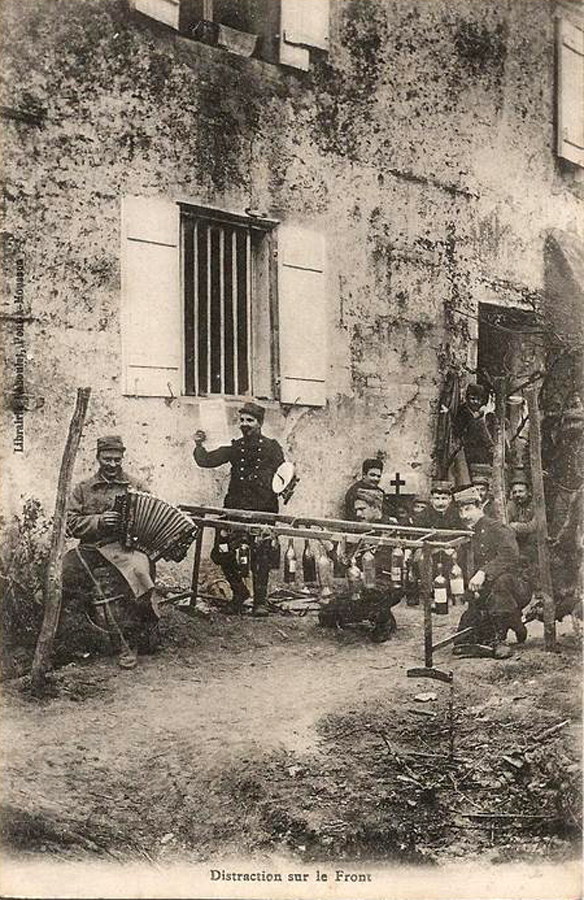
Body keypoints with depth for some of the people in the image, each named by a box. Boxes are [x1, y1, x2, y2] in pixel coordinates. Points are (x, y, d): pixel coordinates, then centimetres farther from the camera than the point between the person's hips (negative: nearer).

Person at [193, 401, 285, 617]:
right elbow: (206, 461, 11)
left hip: (262, 510, -3)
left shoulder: (271, 448, 7)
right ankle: (239, 592, 19)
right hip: (235, 508, 3)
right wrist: (199, 446, -2)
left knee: (260, 554, -4)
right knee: (221, 553, -2)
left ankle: (260, 601, 7)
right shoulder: (235, 448, 14)